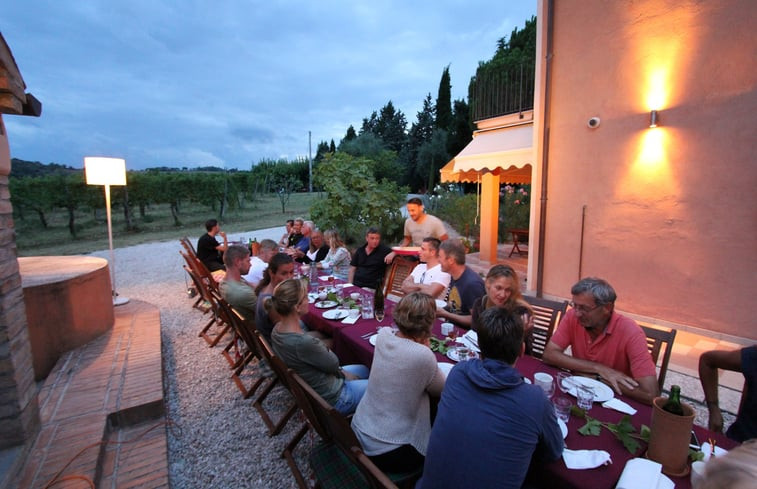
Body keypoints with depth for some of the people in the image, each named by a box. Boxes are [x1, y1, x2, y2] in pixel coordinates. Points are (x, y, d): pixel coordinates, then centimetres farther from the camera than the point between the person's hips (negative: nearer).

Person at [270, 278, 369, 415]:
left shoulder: (278, 329, -10)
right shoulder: (303, 342, -39)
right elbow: (334, 364, -20)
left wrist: (342, 374, 0)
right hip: (331, 399, -8)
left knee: (363, 370, 27)